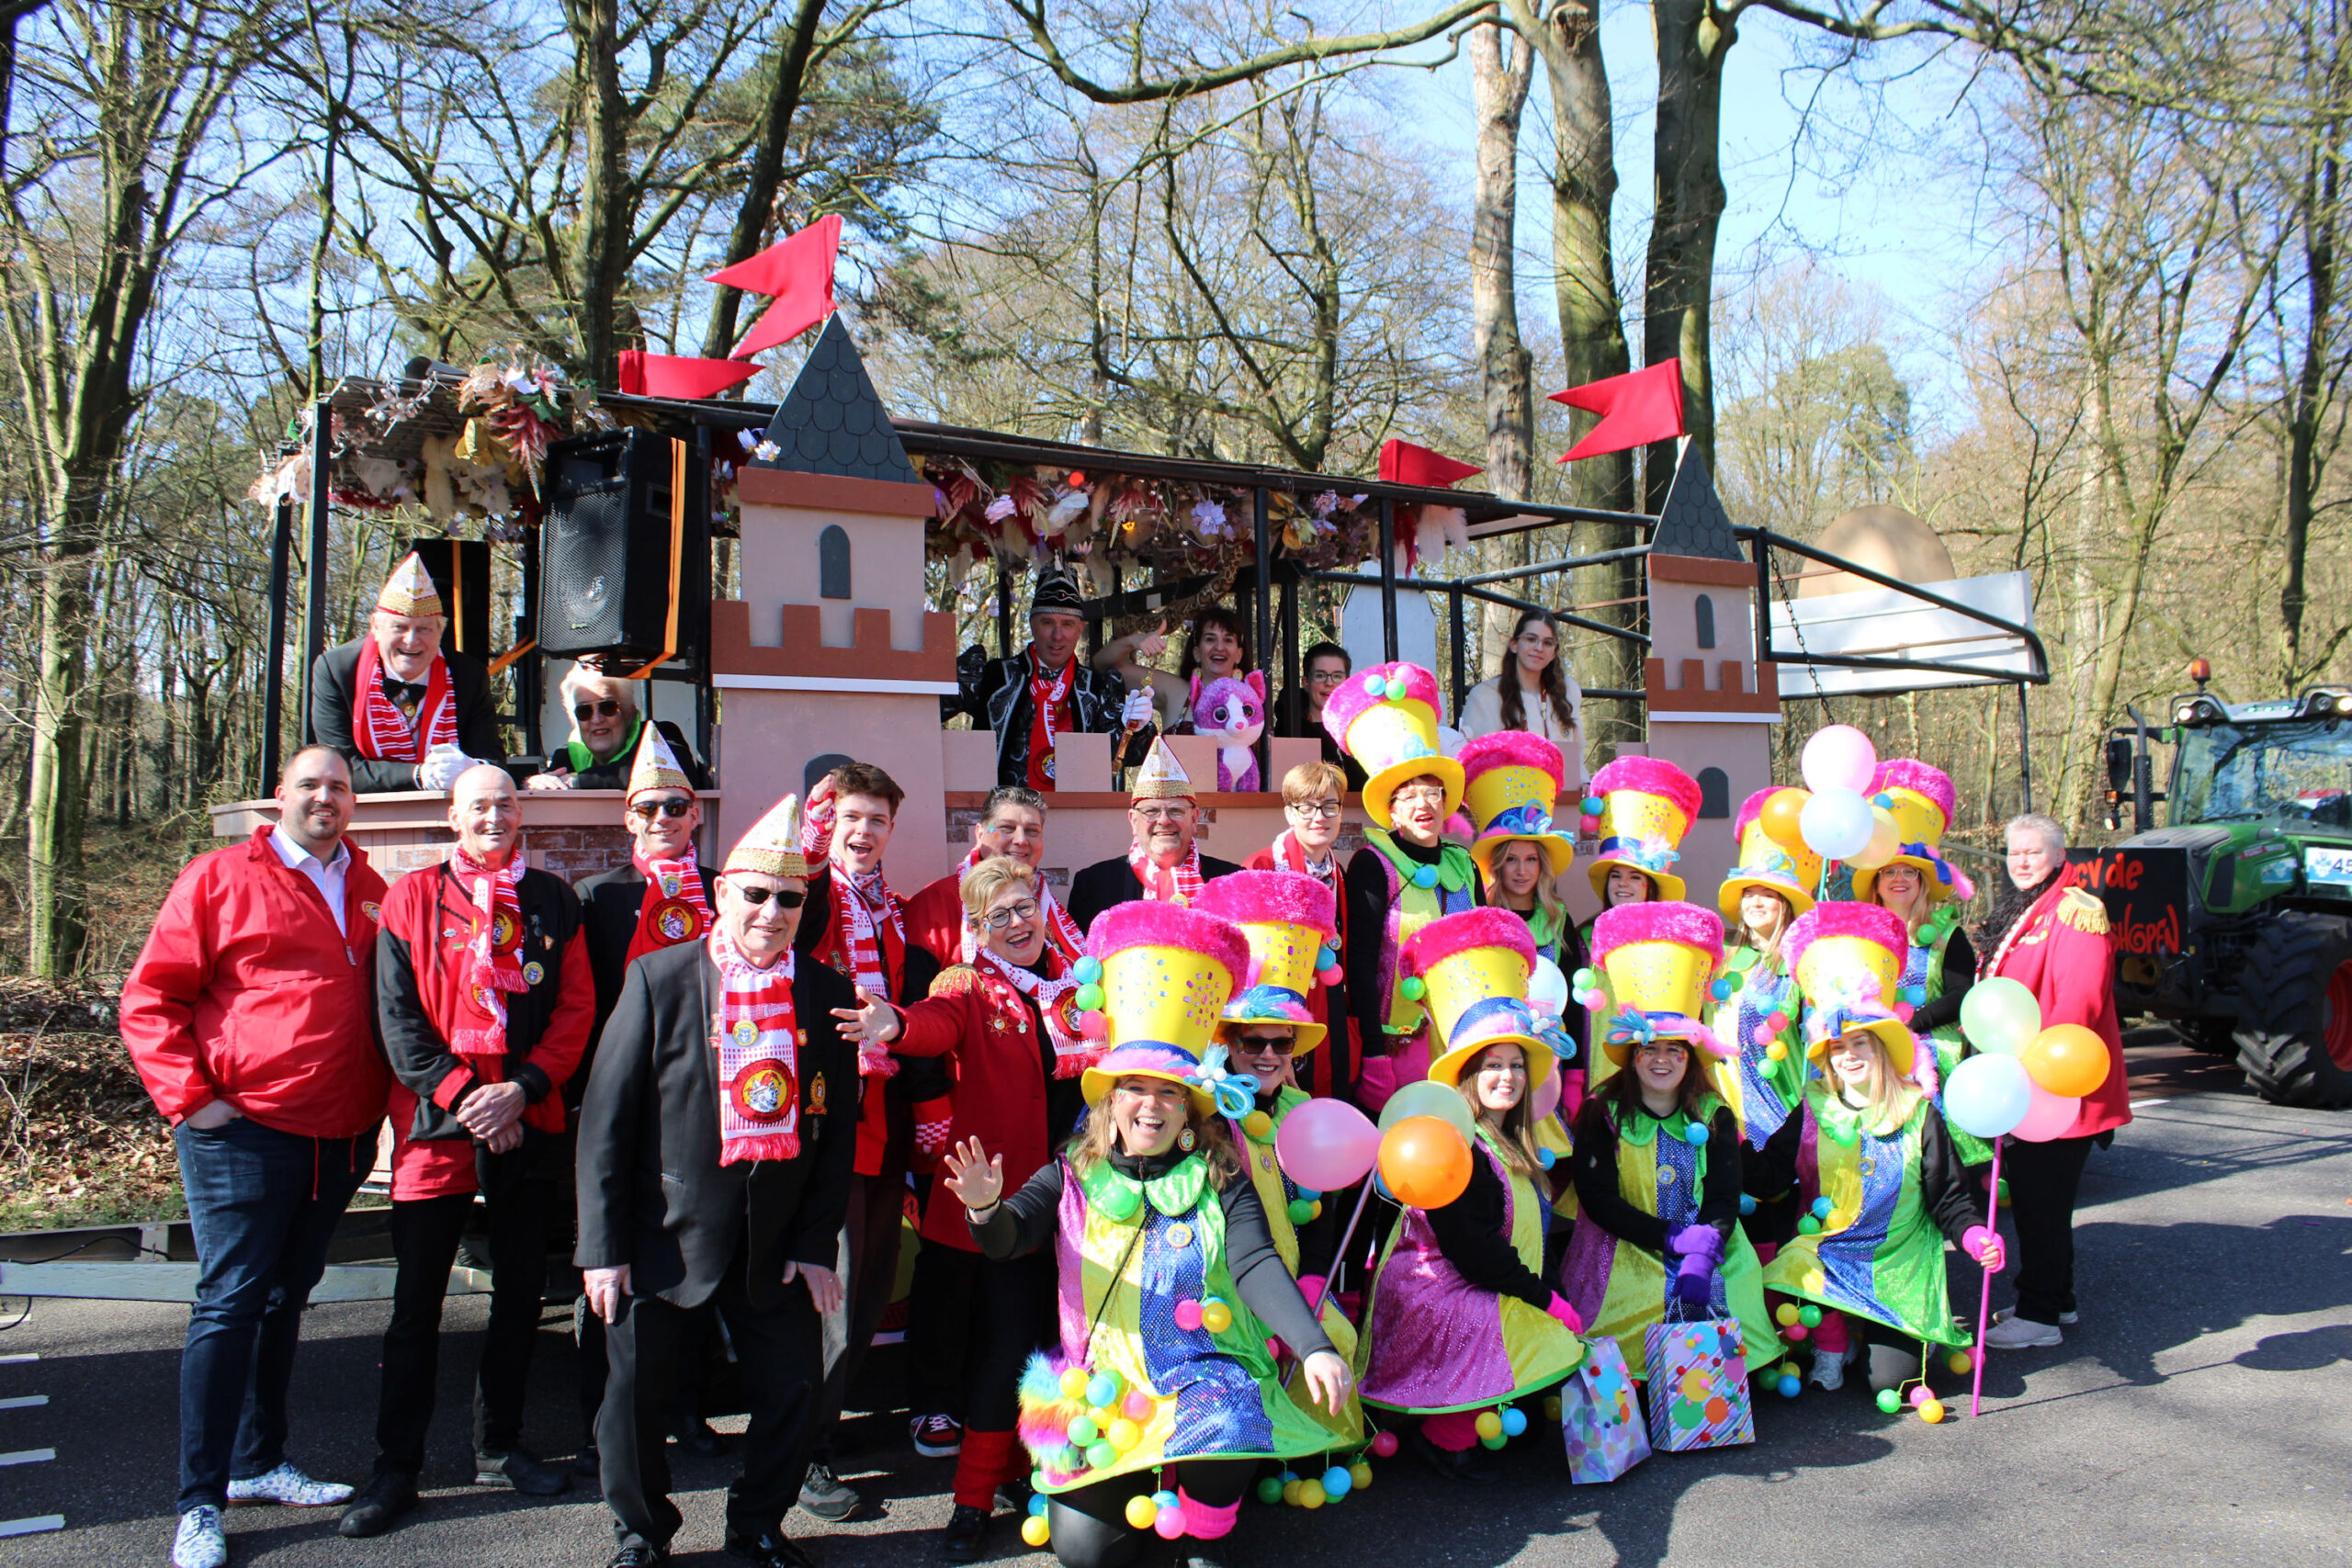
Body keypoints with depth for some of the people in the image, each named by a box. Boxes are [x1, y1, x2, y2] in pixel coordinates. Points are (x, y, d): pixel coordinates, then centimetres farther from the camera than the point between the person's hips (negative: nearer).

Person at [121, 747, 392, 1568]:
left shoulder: (372, 894, 12)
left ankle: (259, 1461, 29)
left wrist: (380, 1102, 10)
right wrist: (190, 1097, -11)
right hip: (245, 1131, -5)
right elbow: (149, 1000, -3)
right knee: (230, 1301, -4)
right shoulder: (220, 879, -2)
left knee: (285, 1299, 16)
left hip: (341, 1138, 5)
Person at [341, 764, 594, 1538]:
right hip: (436, 1123, -2)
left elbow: (576, 1008, 3)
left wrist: (522, 1089, -11)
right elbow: (397, 1017, -3)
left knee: (520, 1293, 11)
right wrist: (462, 1094, -12)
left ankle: (498, 1445, 26)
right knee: (417, 1303, 1)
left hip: (529, 1123, 2)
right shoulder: (414, 897, 3)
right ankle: (396, 1466, 12)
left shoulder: (552, 900, 7)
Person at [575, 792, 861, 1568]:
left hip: (774, 1243, 2)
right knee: (635, 1395, 7)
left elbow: (838, 1128, 4)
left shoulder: (829, 995, 0)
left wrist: (816, 1243, -1)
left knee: (794, 1392, 7)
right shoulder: (658, 979, -7)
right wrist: (602, 1245, -9)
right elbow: (605, 1118, -6)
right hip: (664, 1238, -2)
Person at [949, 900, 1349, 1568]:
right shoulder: (1076, 1175, 4)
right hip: (1102, 1379, 1)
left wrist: (1314, 1347, -30)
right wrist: (987, 1210, -35)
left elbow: (1257, 1266, -13)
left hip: (1204, 1368, -1)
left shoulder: (1221, 1182, 1)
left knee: (1226, 1429, -34)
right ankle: (1141, 1481, 23)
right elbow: (1011, 1237, -9)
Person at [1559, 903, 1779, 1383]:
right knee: (1647, 1306, -30)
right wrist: (1671, 1237, -16)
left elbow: (1725, 1200, 2)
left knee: (1708, 1302, -26)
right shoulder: (1602, 1115, 2)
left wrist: (1699, 1261, -17)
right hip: (1624, 1250, -2)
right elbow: (1598, 1198, -6)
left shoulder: (1715, 1118, 9)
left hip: (1708, 1250, 2)